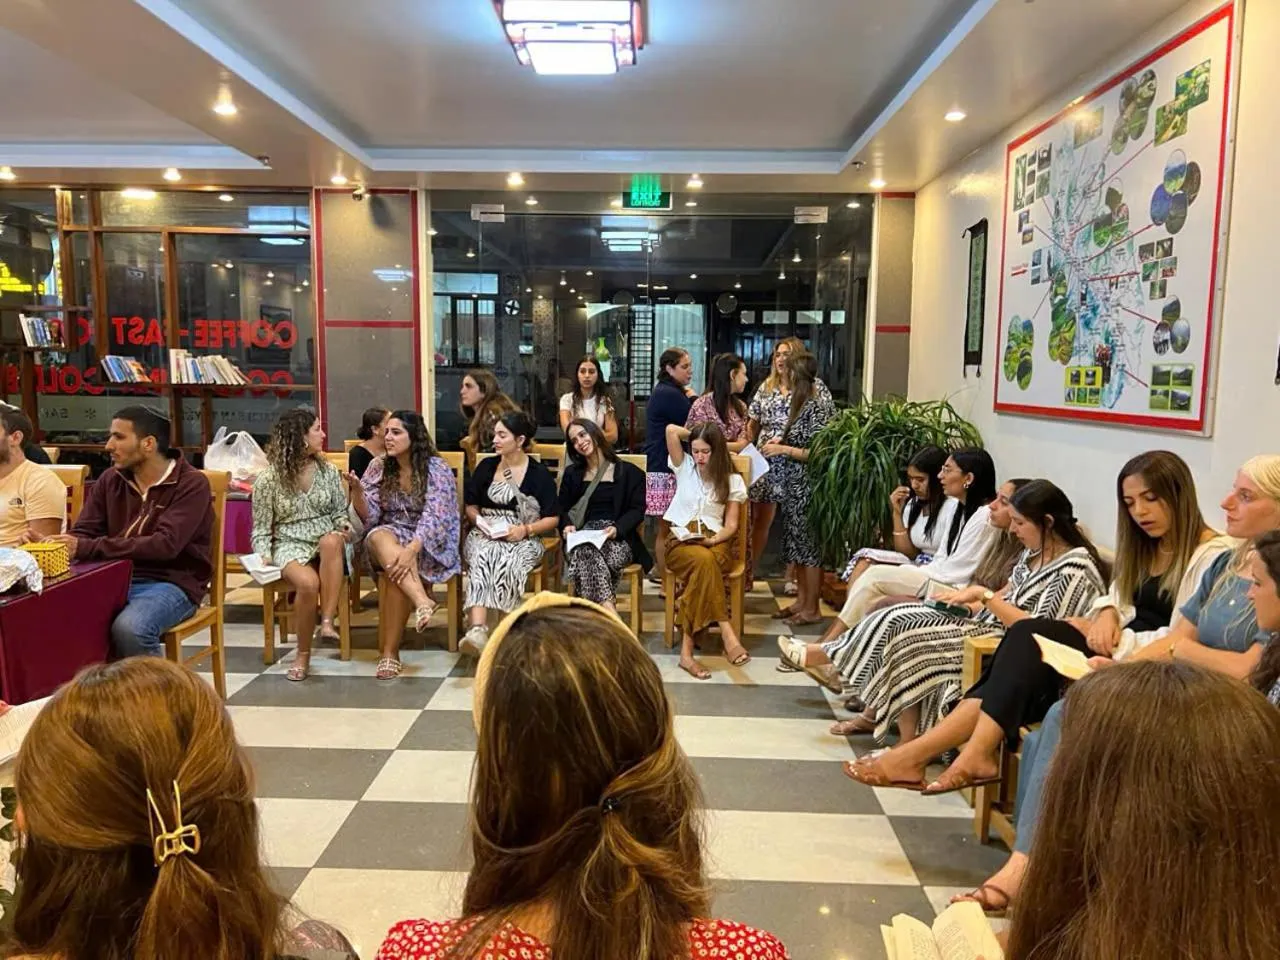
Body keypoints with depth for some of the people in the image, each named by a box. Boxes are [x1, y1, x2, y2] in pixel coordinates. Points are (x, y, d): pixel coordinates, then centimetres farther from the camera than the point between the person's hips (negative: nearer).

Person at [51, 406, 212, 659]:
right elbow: (83, 534, 8)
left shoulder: (190, 484, -10)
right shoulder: (110, 480, 11)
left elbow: (166, 544, -22)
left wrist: (86, 548, -27)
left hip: (171, 582, -5)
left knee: (129, 628, -33)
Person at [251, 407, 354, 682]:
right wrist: (264, 558, -14)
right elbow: (261, 529, 2)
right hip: (290, 545, -2)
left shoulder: (328, 470, 6)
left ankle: (327, 621, -32)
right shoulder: (268, 479, -2)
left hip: (327, 542, 2)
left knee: (332, 540, -38)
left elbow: (340, 511, 14)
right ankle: (303, 654, -12)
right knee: (308, 583, -35)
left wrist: (344, 529, -8)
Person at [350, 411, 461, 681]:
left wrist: (410, 550, -34)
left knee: (399, 568, -33)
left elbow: (434, 516, -19)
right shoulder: (379, 467, 4)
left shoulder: (436, 468, -9)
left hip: (428, 543, -3)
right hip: (387, 539, 3)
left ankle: (389, 652, -21)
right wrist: (357, 491, -18)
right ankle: (422, 600, -44)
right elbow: (368, 517, 1)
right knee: (379, 536, -33)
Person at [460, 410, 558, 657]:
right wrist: (480, 521, -1)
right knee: (483, 556, -35)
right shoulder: (485, 467, 14)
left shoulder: (539, 474, 4)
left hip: (523, 540, -2)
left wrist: (525, 529, -13)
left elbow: (553, 518, 3)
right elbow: (471, 506, 21)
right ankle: (477, 629, -51)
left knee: (507, 561, -38)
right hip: (485, 536, 2)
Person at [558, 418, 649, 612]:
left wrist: (617, 528, -13)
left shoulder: (628, 472, 13)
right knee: (586, 552, -38)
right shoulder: (572, 474, 25)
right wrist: (567, 525, -2)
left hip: (618, 539, -2)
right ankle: (609, 610, -46)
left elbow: (637, 510, 6)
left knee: (586, 556, -38)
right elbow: (562, 509, 21)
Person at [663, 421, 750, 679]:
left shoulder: (732, 481, 9)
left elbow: (731, 525, 3)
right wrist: (694, 434, 14)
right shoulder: (685, 468, 12)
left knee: (703, 565, -38)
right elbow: (671, 429, 0)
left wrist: (713, 539, -16)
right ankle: (727, 634, -40)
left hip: (716, 543, 0)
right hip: (681, 542, 0)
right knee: (703, 561, -37)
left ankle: (687, 650, -39)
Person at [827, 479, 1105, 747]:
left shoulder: (1075, 569, -18)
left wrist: (984, 595, -19)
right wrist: (971, 602, -2)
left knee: (906, 633, -17)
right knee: (895, 621, -5)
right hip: (993, 623, 9)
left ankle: (908, 742, -6)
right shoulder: (1034, 552, 9)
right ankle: (874, 715, 2)